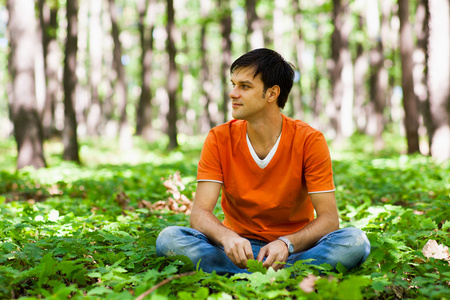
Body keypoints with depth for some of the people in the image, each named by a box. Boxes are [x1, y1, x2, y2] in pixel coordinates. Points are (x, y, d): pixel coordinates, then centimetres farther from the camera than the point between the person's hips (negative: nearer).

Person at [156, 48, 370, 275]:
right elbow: (200, 212, -12)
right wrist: (227, 237, -36)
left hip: (295, 246, 0)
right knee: (169, 238, -25)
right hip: (240, 247, 1)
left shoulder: (310, 141, -9)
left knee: (355, 241, -29)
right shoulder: (219, 139, -5)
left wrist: (286, 244, -33)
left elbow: (329, 218, -13)